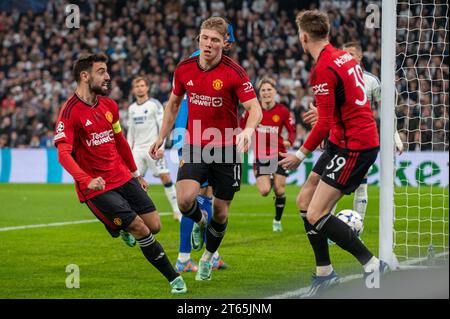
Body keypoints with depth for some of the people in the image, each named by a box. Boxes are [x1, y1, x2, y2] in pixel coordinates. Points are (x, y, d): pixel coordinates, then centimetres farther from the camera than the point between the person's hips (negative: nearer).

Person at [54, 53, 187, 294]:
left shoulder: (109, 105, 7)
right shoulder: (70, 112, -16)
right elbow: (63, 154, -26)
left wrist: (135, 173, 24)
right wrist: (87, 181, -40)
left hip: (123, 178, 7)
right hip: (97, 188, -7)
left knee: (154, 226, 2)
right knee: (141, 230, -11)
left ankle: (126, 229, 36)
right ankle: (174, 278, 3)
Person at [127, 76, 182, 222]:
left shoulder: (155, 104, -2)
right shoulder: (132, 108, 15)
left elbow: (163, 126, -6)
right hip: (138, 149, 5)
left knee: (165, 177, -13)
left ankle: (177, 211, -7)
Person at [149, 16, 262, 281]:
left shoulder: (234, 72, -14)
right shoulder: (184, 69, -2)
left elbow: (255, 108, -19)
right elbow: (174, 103, 15)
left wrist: (248, 130, -40)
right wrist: (162, 138, 13)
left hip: (226, 149, -2)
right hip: (194, 147, 2)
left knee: (220, 212, 5)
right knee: (185, 199, -21)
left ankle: (208, 258, 33)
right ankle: (200, 222, 17)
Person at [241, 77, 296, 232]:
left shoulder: (283, 111, -6)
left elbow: (292, 131, -1)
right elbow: (241, 127, 8)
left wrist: (289, 141, -20)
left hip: (278, 154, 0)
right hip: (260, 156, 0)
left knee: (279, 190, -2)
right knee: (264, 191, -12)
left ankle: (277, 220, 20)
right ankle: (269, 180, 26)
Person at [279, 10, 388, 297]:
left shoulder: (324, 69, -17)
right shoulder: (344, 57, 10)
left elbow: (325, 123, -19)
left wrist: (301, 155, -9)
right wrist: (322, 113, 31)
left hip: (354, 146, -10)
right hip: (344, 142, 10)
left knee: (316, 215, -13)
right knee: (304, 201, 12)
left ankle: (373, 266, -9)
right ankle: (325, 273, 18)